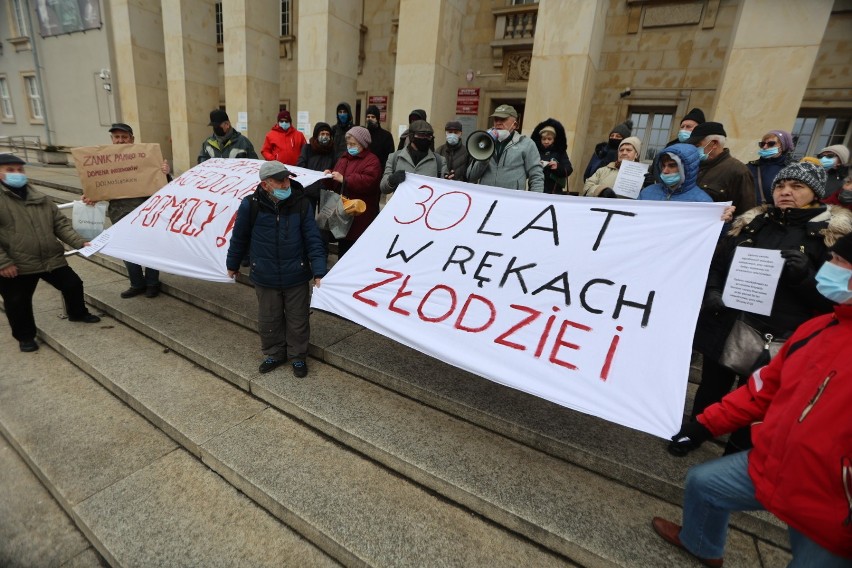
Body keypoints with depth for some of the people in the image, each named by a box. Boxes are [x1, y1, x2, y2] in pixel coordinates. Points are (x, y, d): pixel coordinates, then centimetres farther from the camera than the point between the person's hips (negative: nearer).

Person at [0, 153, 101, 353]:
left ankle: (77, 313, 41)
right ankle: (25, 336, 28)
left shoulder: (41, 199, 8)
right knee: (18, 303, 8)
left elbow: (61, 224, 7)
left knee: (73, 284, 14)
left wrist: (80, 242, -8)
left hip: (52, 259, 4)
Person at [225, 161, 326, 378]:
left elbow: (313, 240, -9)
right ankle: (274, 354, 40)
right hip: (265, 278, 1)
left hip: (297, 277, 0)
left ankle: (298, 356, 34)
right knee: (268, 321, 16)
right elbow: (239, 238, 4)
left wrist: (318, 272, -14)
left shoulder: (301, 203, -11)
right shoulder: (250, 205, -11)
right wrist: (233, 264, 15)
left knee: (298, 321, 12)